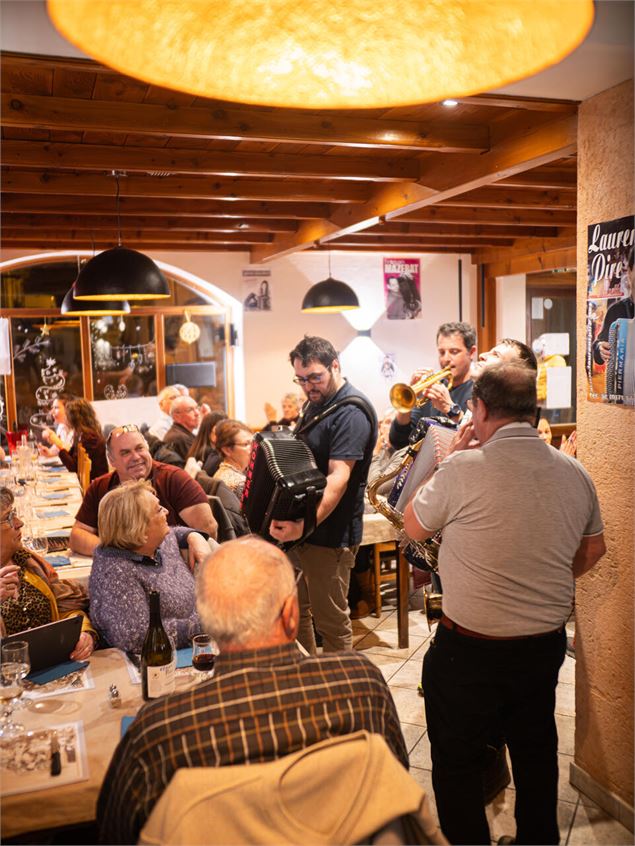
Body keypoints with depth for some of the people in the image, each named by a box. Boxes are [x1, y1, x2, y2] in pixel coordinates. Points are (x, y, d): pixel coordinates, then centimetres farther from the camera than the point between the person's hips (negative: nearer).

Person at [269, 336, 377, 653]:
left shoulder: (351, 412, -18)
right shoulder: (316, 403, 12)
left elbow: (338, 477, -29)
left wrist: (304, 525, -40)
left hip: (330, 534, -9)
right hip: (295, 527, 9)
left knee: (330, 621, 3)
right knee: (294, 609, 18)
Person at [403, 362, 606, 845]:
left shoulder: (465, 470, -23)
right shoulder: (575, 473, -4)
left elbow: (414, 527, -6)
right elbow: (594, 550, 11)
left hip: (469, 648, -6)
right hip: (546, 643, 6)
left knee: (456, 760, 15)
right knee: (536, 751, 26)